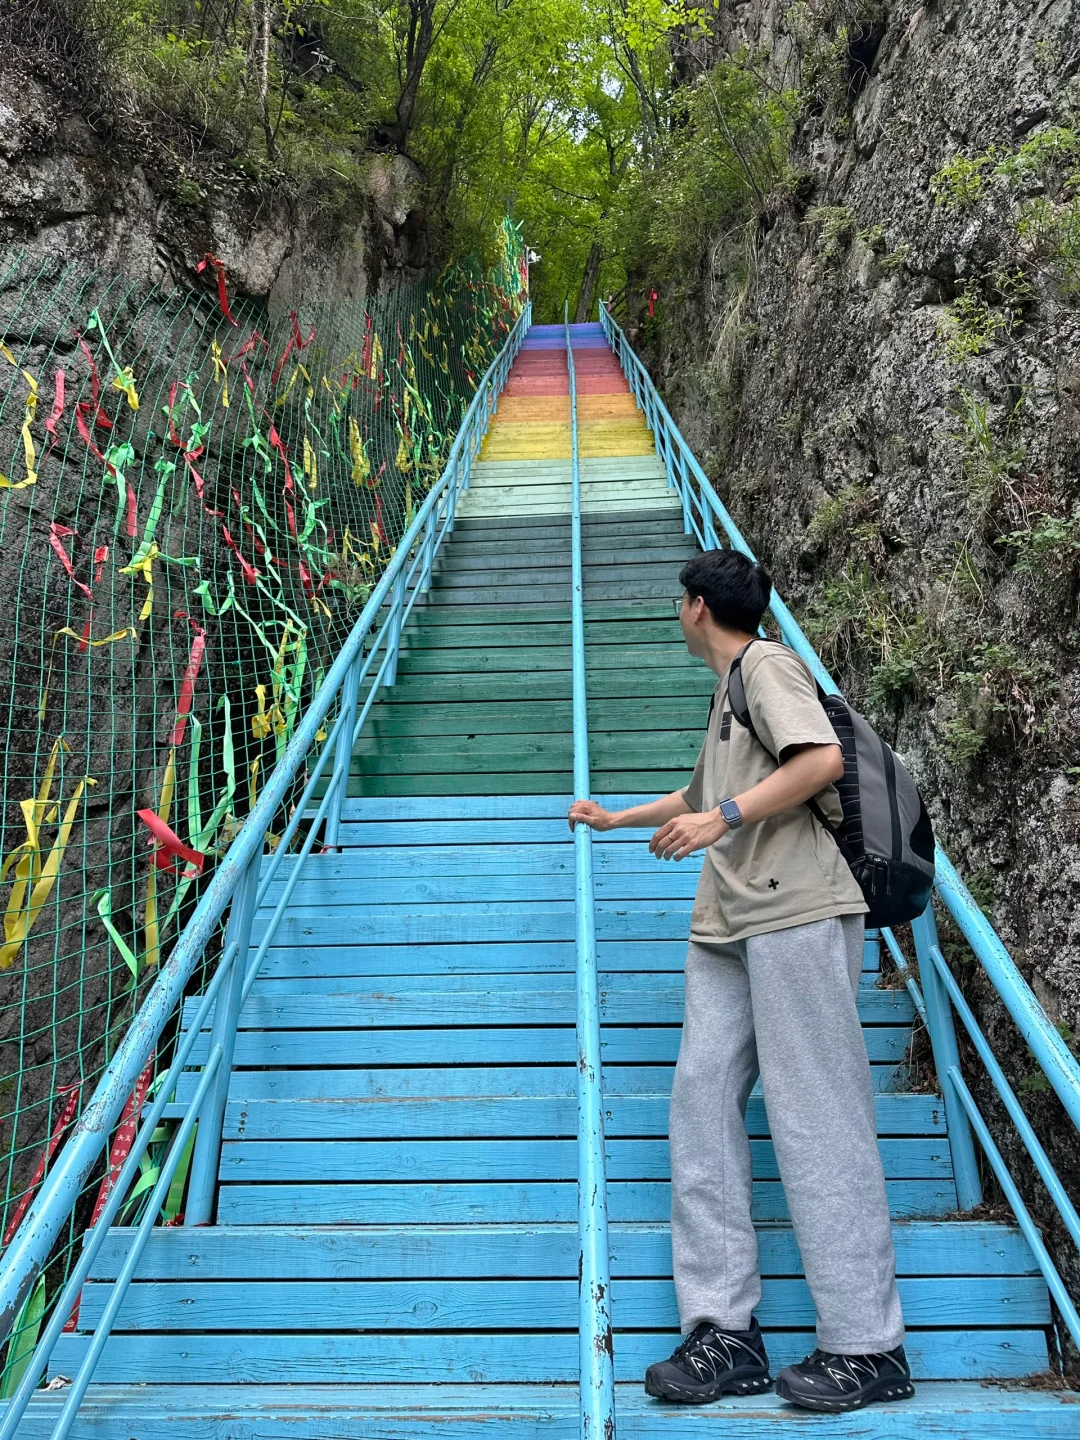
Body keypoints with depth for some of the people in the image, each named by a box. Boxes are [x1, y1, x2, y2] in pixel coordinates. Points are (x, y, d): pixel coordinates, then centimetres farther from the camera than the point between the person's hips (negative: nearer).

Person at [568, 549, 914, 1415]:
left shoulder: (768, 663, 0)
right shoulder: (728, 691, 28)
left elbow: (823, 759, -16)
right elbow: (703, 795, 41)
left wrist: (722, 818, -15)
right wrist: (615, 818, 51)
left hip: (798, 916, -9)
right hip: (730, 929, 9)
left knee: (815, 1117, -7)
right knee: (702, 1101, 1)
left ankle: (868, 1348, 4)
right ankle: (727, 1332, 6)